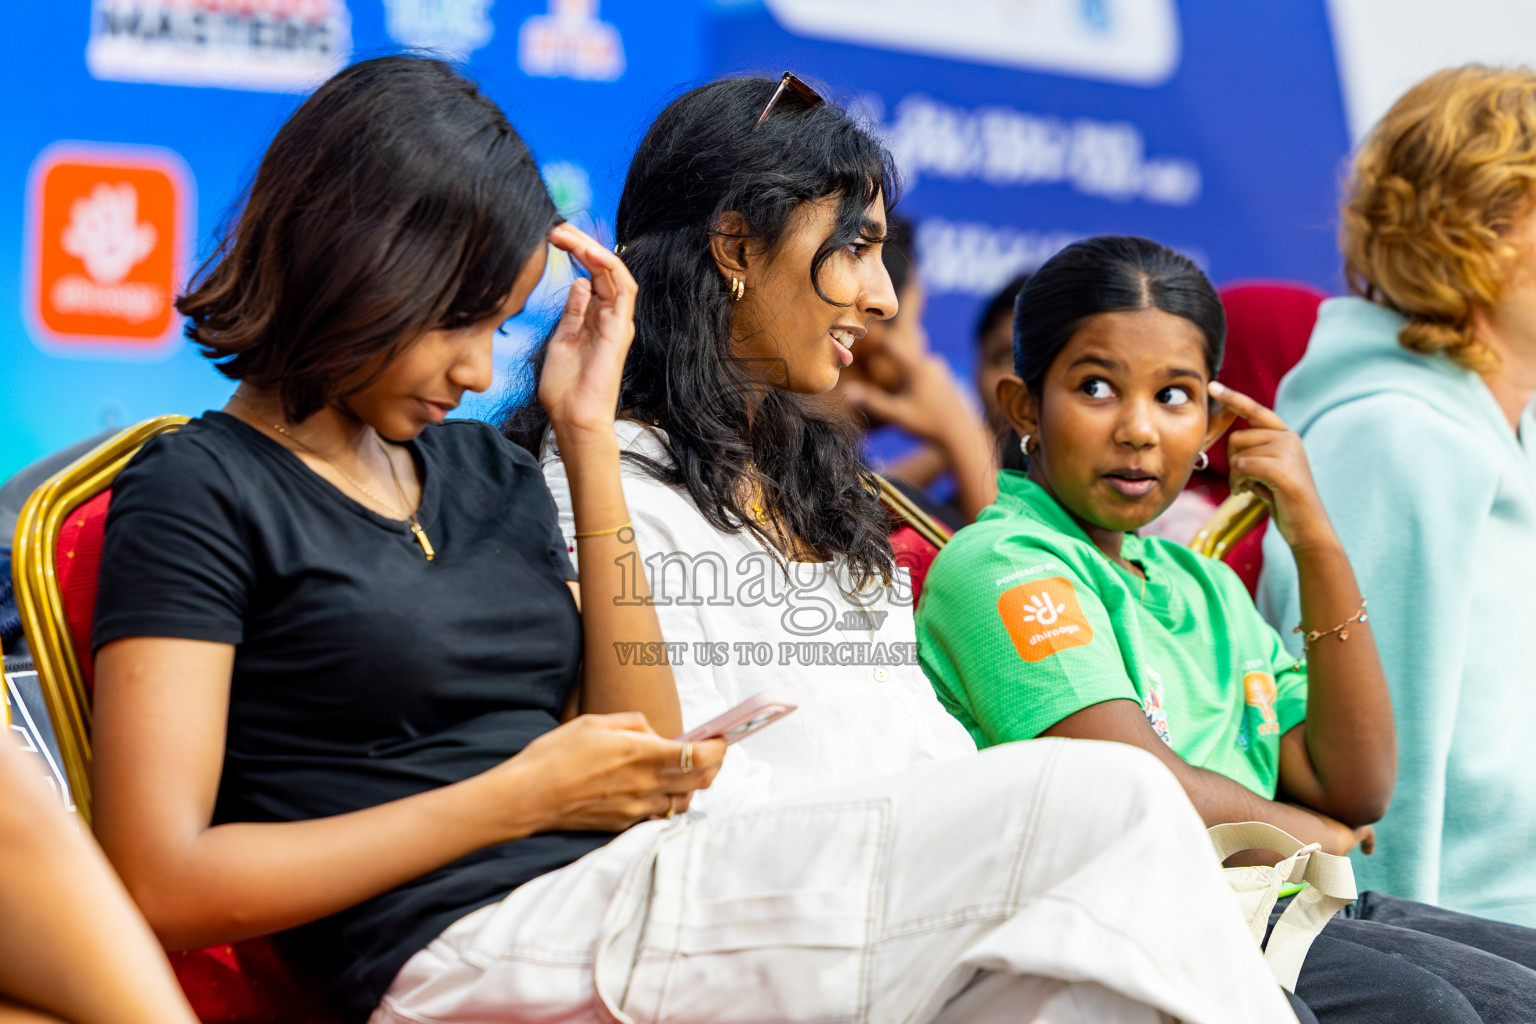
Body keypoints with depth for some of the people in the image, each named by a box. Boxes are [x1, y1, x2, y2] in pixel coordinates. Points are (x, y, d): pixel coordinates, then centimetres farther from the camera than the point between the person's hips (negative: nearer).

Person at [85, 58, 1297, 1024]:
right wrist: (519, 797, -7)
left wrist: (590, 438, 9)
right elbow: (163, 884, -9)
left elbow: (650, 776, 12)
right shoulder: (199, 492, 1)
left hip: (633, 891, 7)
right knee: (1118, 810, -19)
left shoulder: (488, 467, 20)